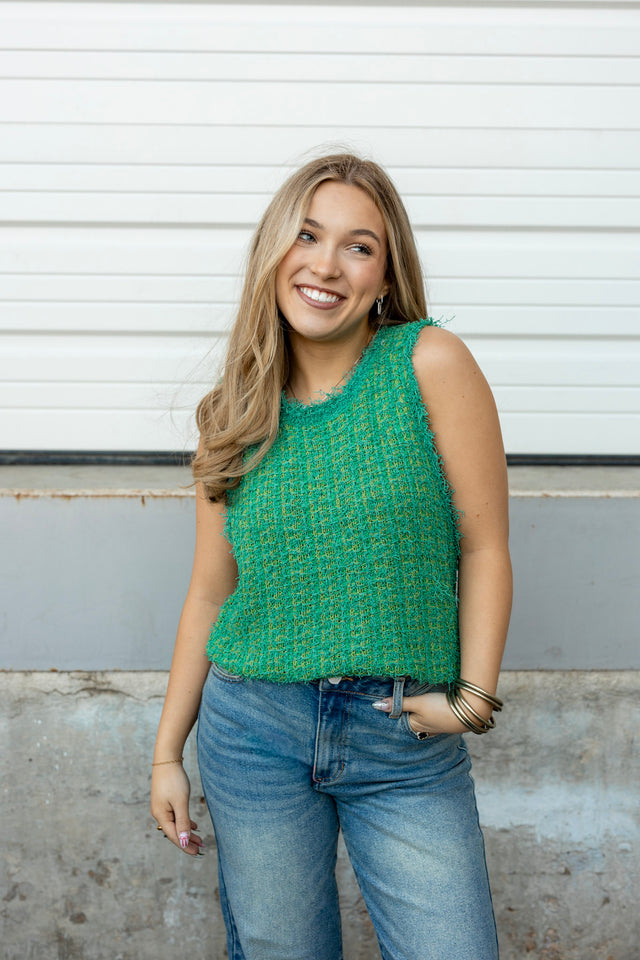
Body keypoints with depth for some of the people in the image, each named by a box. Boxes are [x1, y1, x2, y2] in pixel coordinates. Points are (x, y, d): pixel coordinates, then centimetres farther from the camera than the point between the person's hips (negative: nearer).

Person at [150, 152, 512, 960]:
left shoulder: (431, 363, -8)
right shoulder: (234, 415, 2)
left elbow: (483, 545, -5)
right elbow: (210, 594, 8)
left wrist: (471, 696, -10)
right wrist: (168, 751, 10)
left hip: (407, 743, -2)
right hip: (254, 727, 2)